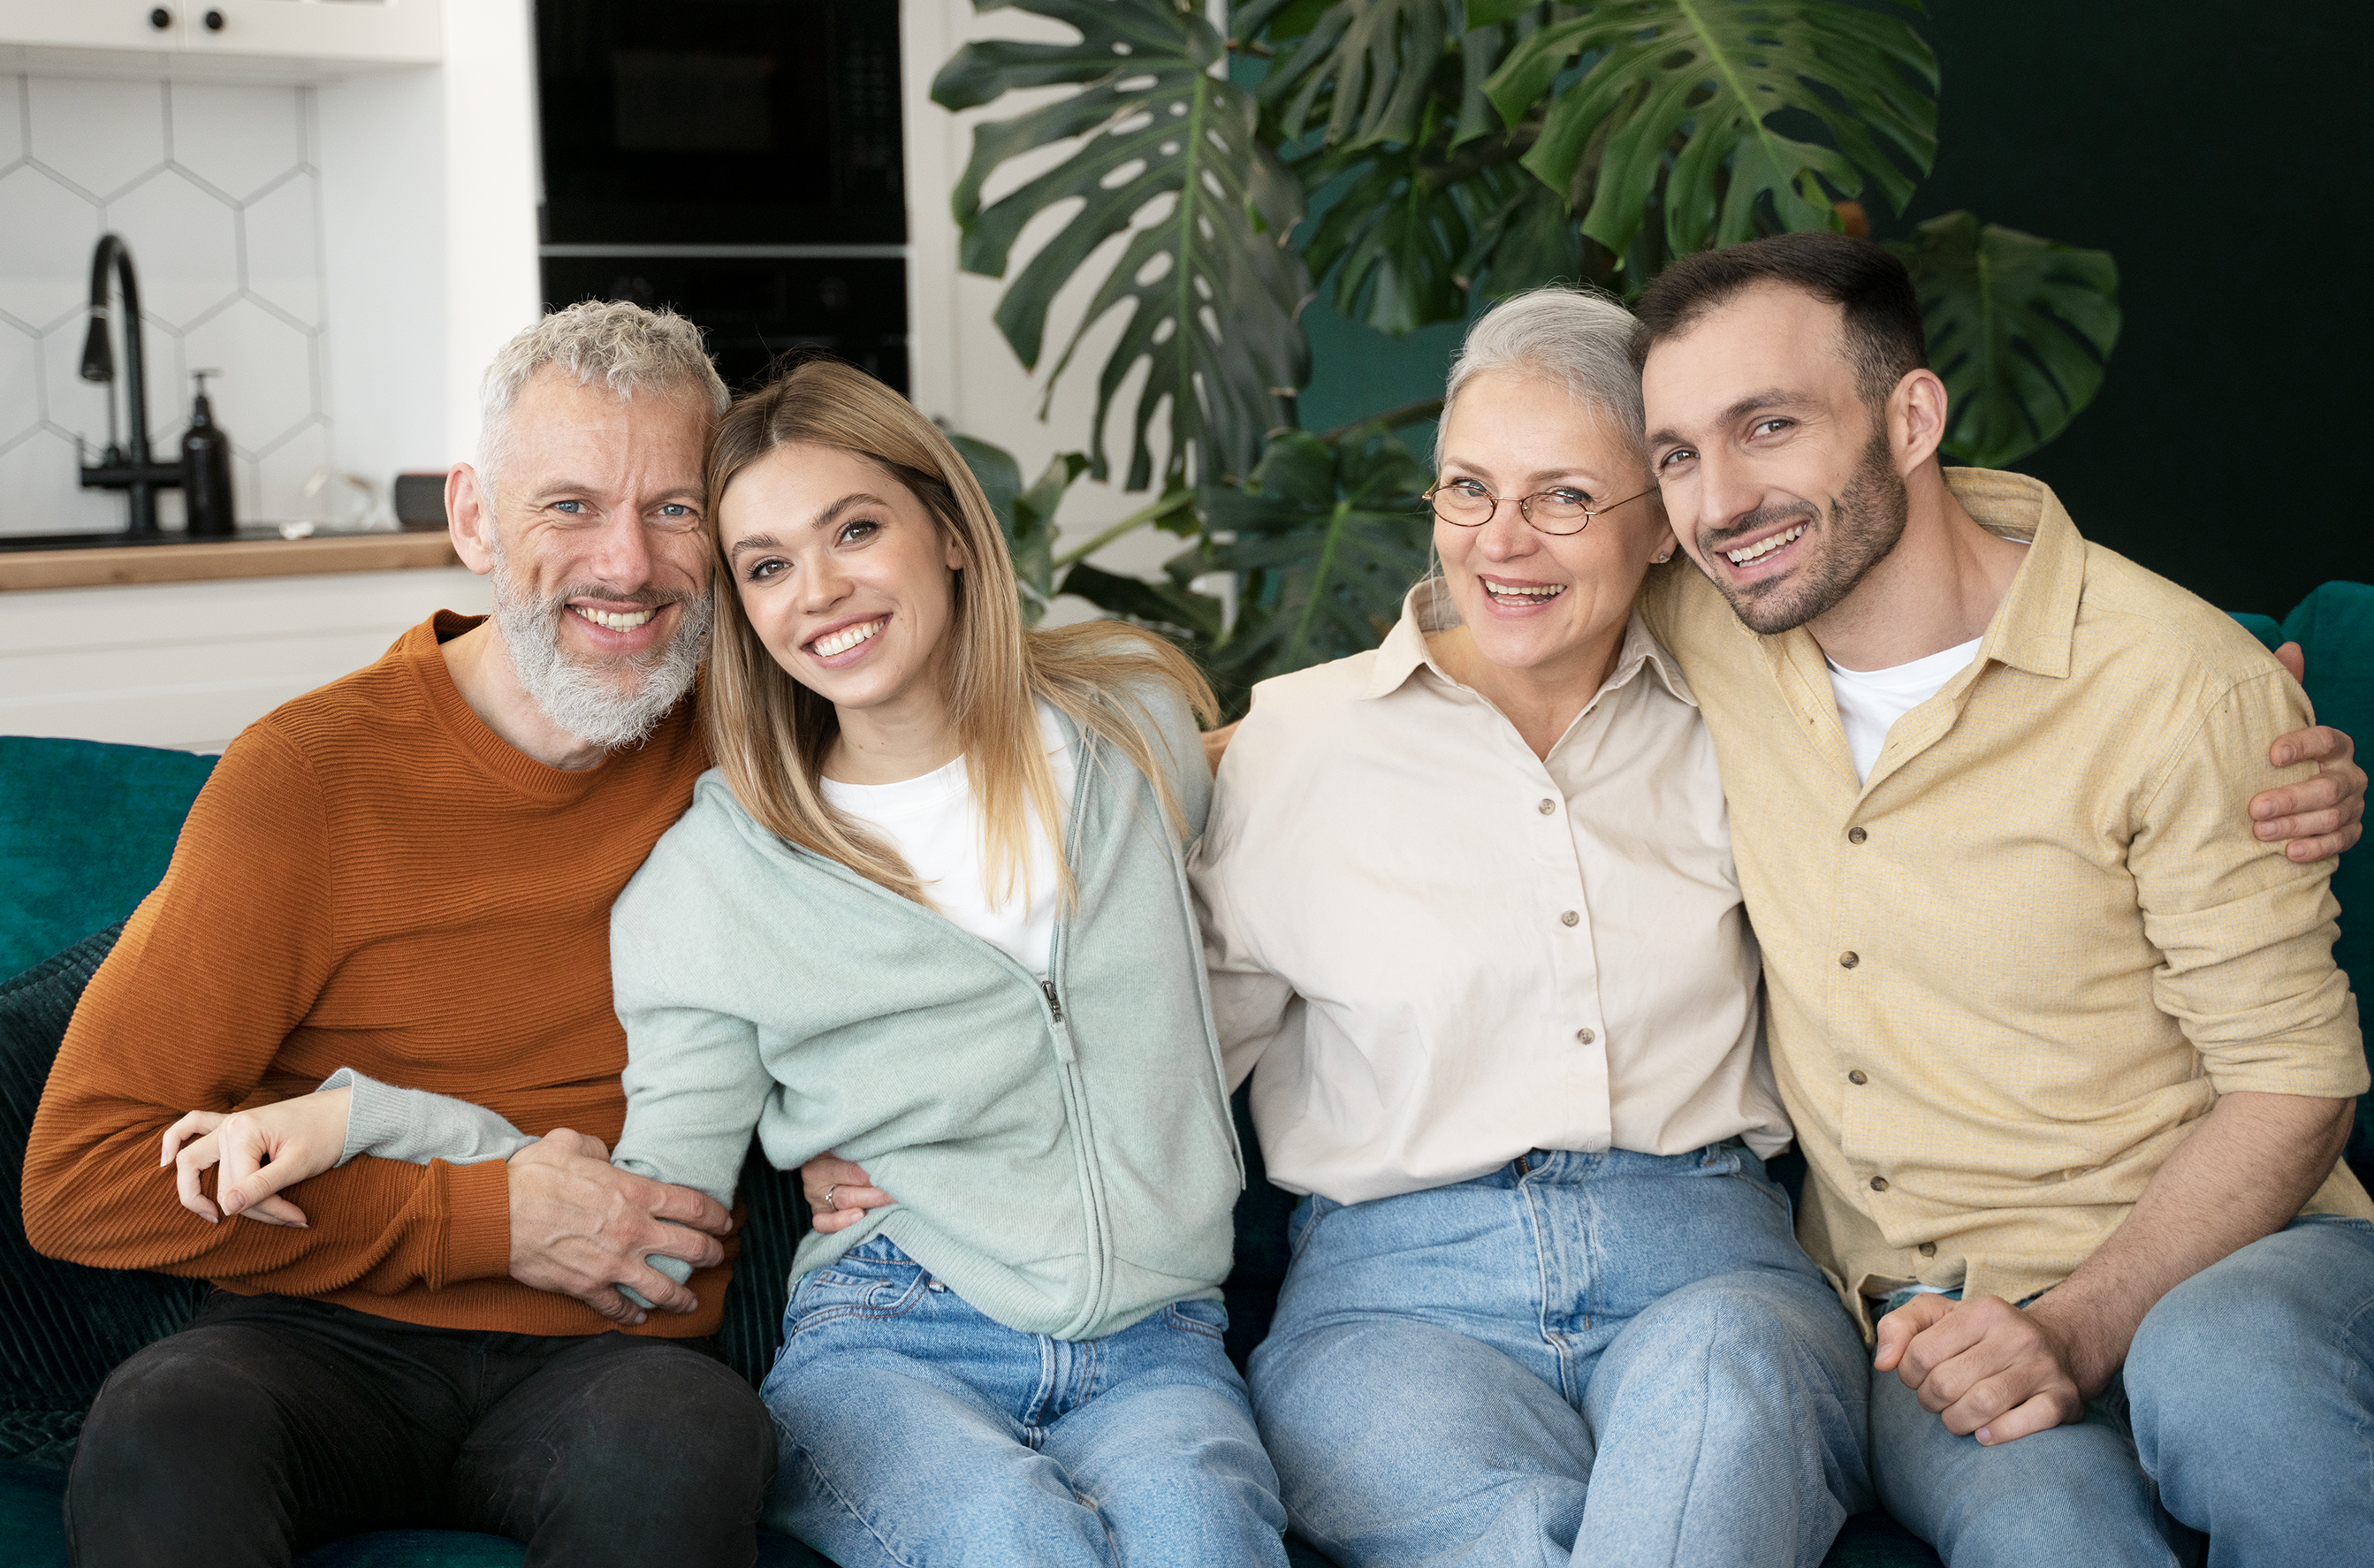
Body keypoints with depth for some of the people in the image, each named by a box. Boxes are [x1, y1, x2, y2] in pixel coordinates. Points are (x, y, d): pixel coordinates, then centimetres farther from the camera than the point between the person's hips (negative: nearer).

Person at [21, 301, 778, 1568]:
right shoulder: (310, 775, -7)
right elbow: (77, 1180, -10)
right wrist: (490, 1219, -14)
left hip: (604, 1356, 2)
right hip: (321, 1343, -1)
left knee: (694, 1440, -34)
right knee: (165, 1428, -36)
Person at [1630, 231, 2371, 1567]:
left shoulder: (2178, 684, -11)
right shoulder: (1696, 630, 1)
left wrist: (2080, 1329, -21)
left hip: (2205, 1256, 0)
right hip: (1923, 1314, 1)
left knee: (2221, 1378, -37)